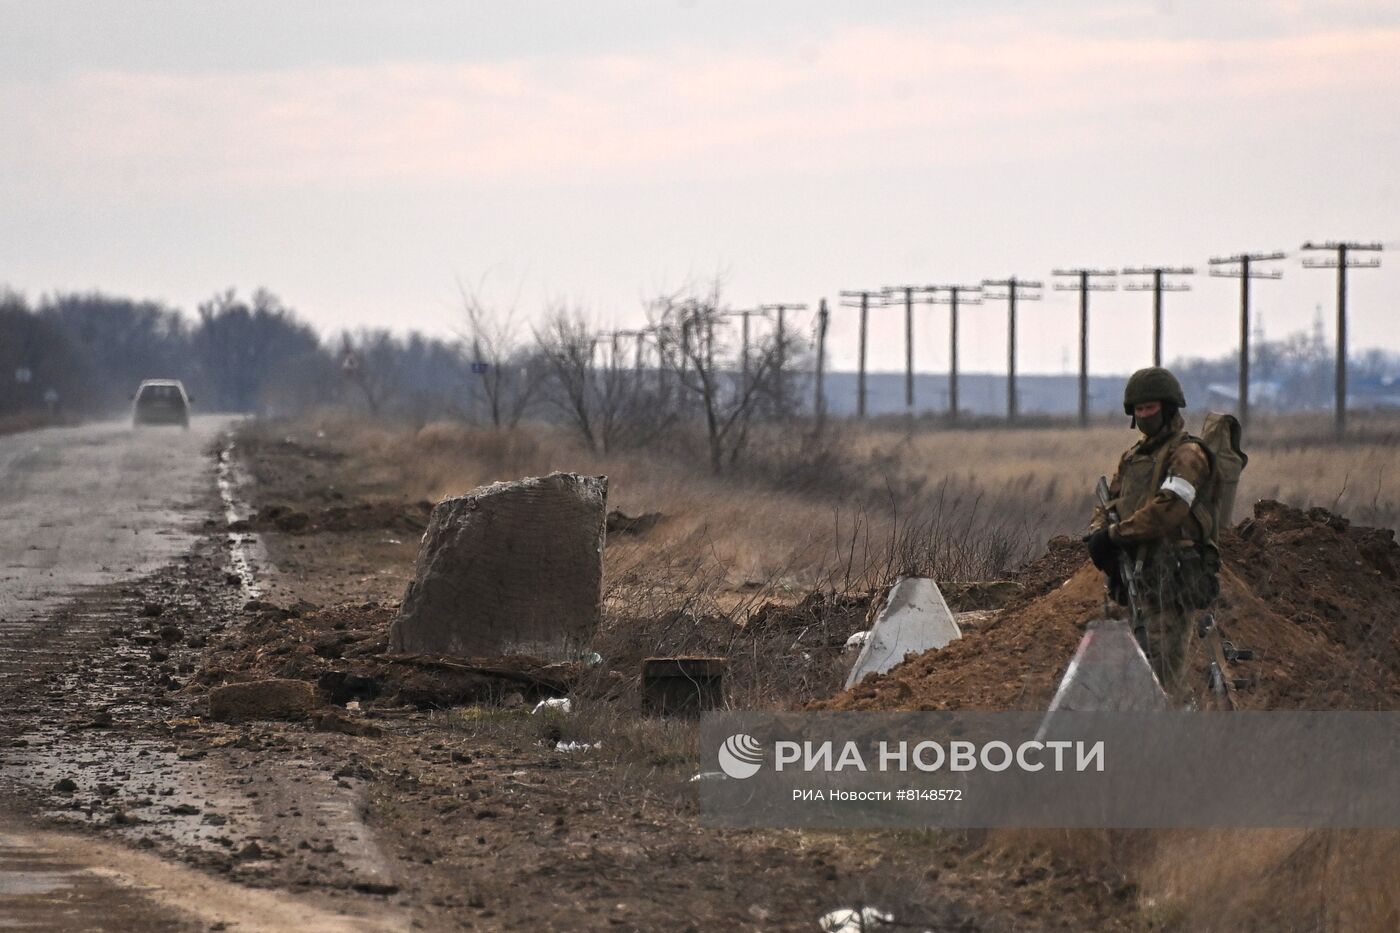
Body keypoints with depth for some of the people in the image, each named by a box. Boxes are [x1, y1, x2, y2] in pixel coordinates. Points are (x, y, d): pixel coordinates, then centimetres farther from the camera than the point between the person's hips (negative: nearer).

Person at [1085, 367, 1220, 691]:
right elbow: (1111, 501, 17)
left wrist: (1116, 533, -18)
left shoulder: (1188, 454, -8)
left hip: (1172, 576, -9)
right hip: (1140, 576, 9)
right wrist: (1097, 532, -6)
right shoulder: (1133, 457, 20)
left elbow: (1168, 509, -21)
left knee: (1162, 670, -11)